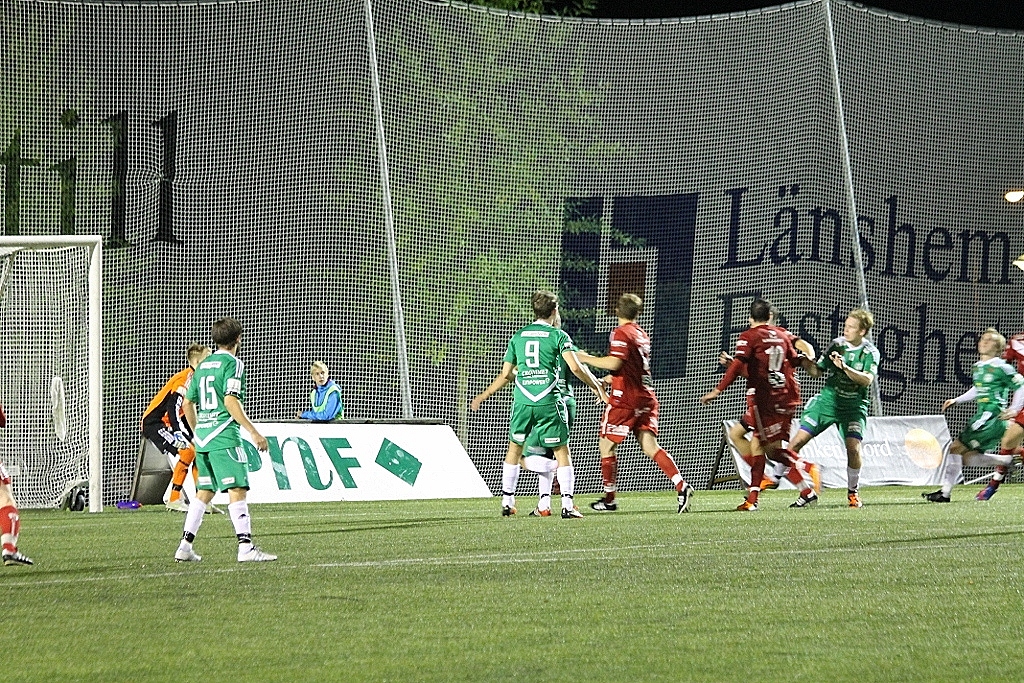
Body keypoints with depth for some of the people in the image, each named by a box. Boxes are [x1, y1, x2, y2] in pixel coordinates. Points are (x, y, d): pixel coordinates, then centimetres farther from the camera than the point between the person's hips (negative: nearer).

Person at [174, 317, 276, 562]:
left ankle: (185, 547, 13)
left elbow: (188, 403, 21)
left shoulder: (203, 365, 16)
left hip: (203, 437, 8)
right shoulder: (233, 363, -6)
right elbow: (230, 401, -17)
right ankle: (245, 547, -18)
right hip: (224, 436, -8)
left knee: (204, 492, 15)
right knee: (237, 489, -10)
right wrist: (253, 432, -18)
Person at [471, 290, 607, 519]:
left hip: (522, 402, 3)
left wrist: (483, 396, 28)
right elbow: (575, 367, -9)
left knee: (514, 448, 18)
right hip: (549, 401, -3)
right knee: (562, 452, 4)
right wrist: (596, 386, 6)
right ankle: (567, 505, -4)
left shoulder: (518, 336, 13)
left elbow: (506, 374, 15)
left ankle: (507, 503, 17)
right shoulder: (558, 335, 3)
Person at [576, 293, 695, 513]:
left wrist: (587, 359, -9)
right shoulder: (642, 335, 17)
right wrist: (611, 378, 35)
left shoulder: (621, 333, -9)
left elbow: (614, 363, -20)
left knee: (607, 445, 6)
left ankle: (609, 498, 9)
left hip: (625, 400, -7)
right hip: (646, 398, 7)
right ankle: (681, 486, -18)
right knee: (650, 446, 0)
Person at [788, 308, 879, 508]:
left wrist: (845, 367, -33)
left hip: (854, 405, -2)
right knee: (799, 439, -8)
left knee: (853, 448, -18)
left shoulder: (870, 353, -6)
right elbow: (817, 372, 5)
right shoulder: (836, 345, 1)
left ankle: (853, 492, 4)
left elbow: (867, 379, -21)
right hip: (828, 399, 2)